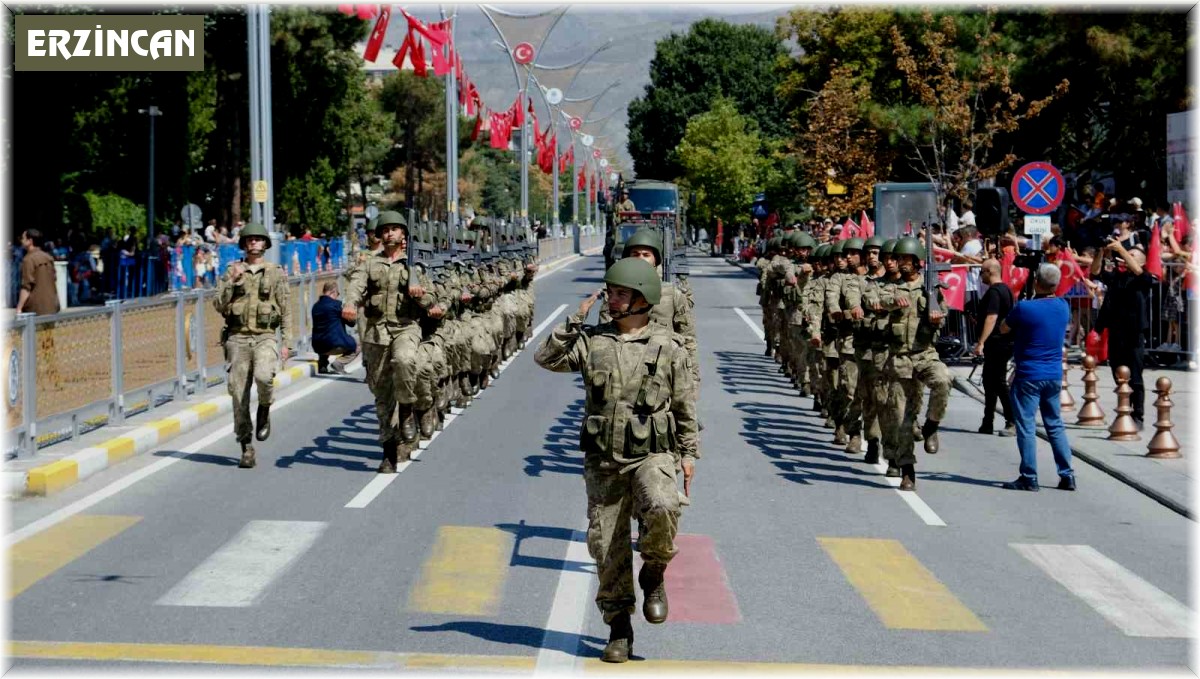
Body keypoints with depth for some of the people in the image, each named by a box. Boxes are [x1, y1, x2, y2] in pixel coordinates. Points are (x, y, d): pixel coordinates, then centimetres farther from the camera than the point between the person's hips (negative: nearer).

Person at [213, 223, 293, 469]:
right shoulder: (232, 271, 9)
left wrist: (287, 342, 0)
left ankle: (264, 411, 2)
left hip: (265, 337, -2)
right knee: (239, 394, 0)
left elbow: (286, 310, 7)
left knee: (263, 376, -30)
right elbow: (219, 305, 2)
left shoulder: (276, 273, 7)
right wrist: (232, 281, -10)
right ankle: (246, 448, 9)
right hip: (238, 338, 2)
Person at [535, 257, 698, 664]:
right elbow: (546, 359, -4)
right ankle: (619, 627, 17)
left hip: (652, 455, -3)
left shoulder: (668, 346, 1)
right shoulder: (592, 341, 6)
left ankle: (653, 576, -3)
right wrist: (576, 320, -6)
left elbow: (684, 405, 7)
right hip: (603, 461, 3)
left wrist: (688, 453, 6)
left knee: (662, 509, -32)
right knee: (607, 545, 3)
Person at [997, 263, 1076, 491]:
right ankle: (1067, 475, 13)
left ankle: (1029, 478, 2)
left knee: (1026, 426, 1)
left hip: (1029, 376, -6)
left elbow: (1003, 329, 0)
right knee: (1055, 425, 14)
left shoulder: (1024, 308, -16)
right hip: (1054, 375, 6)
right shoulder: (1063, 307, 2)